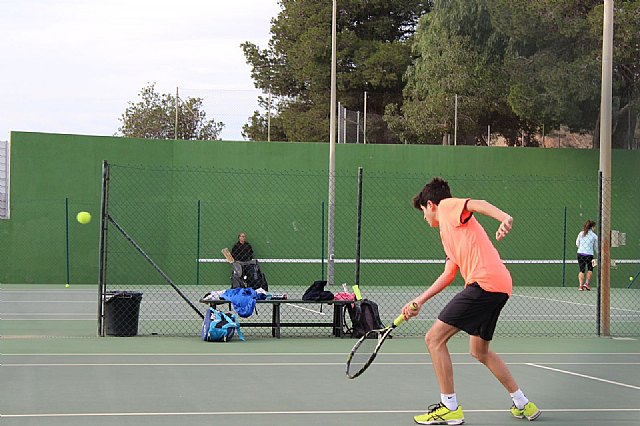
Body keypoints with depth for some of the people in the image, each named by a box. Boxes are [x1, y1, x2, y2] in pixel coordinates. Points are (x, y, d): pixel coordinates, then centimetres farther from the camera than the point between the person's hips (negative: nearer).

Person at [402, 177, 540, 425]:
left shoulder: (448, 206, 4)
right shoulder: (447, 232, 29)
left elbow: (477, 204, -16)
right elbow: (449, 273, 30)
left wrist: (504, 218, -35)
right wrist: (419, 301, 29)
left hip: (484, 282, -10)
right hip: (498, 287, 10)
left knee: (434, 339, -6)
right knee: (479, 351, 24)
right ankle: (523, 405, 29)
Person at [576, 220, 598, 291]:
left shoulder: (581, 233, 5)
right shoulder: (594, 236, -1)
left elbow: (577, 244, 10)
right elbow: (596, 247, 8)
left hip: (580, 253, 2)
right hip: (589, 254, -2)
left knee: (582, 270, 7)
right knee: (590, 269, 18)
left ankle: (580, 285, 0)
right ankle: (586, 283, 8)